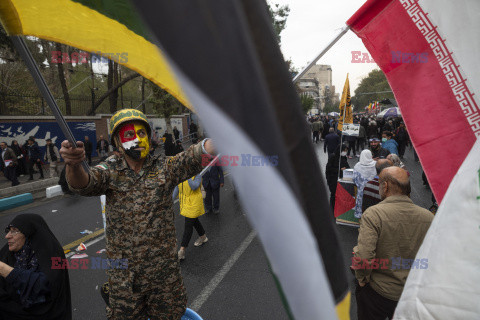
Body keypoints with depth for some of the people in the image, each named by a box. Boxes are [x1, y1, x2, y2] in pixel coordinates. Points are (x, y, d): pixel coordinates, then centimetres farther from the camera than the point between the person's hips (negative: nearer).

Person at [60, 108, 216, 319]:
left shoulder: (164, 168, -6)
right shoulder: (110, 171, -3)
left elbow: (191, 159, -23)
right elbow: (83, 184, -20)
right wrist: (73, 165, -44)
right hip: (122, 272, 1)